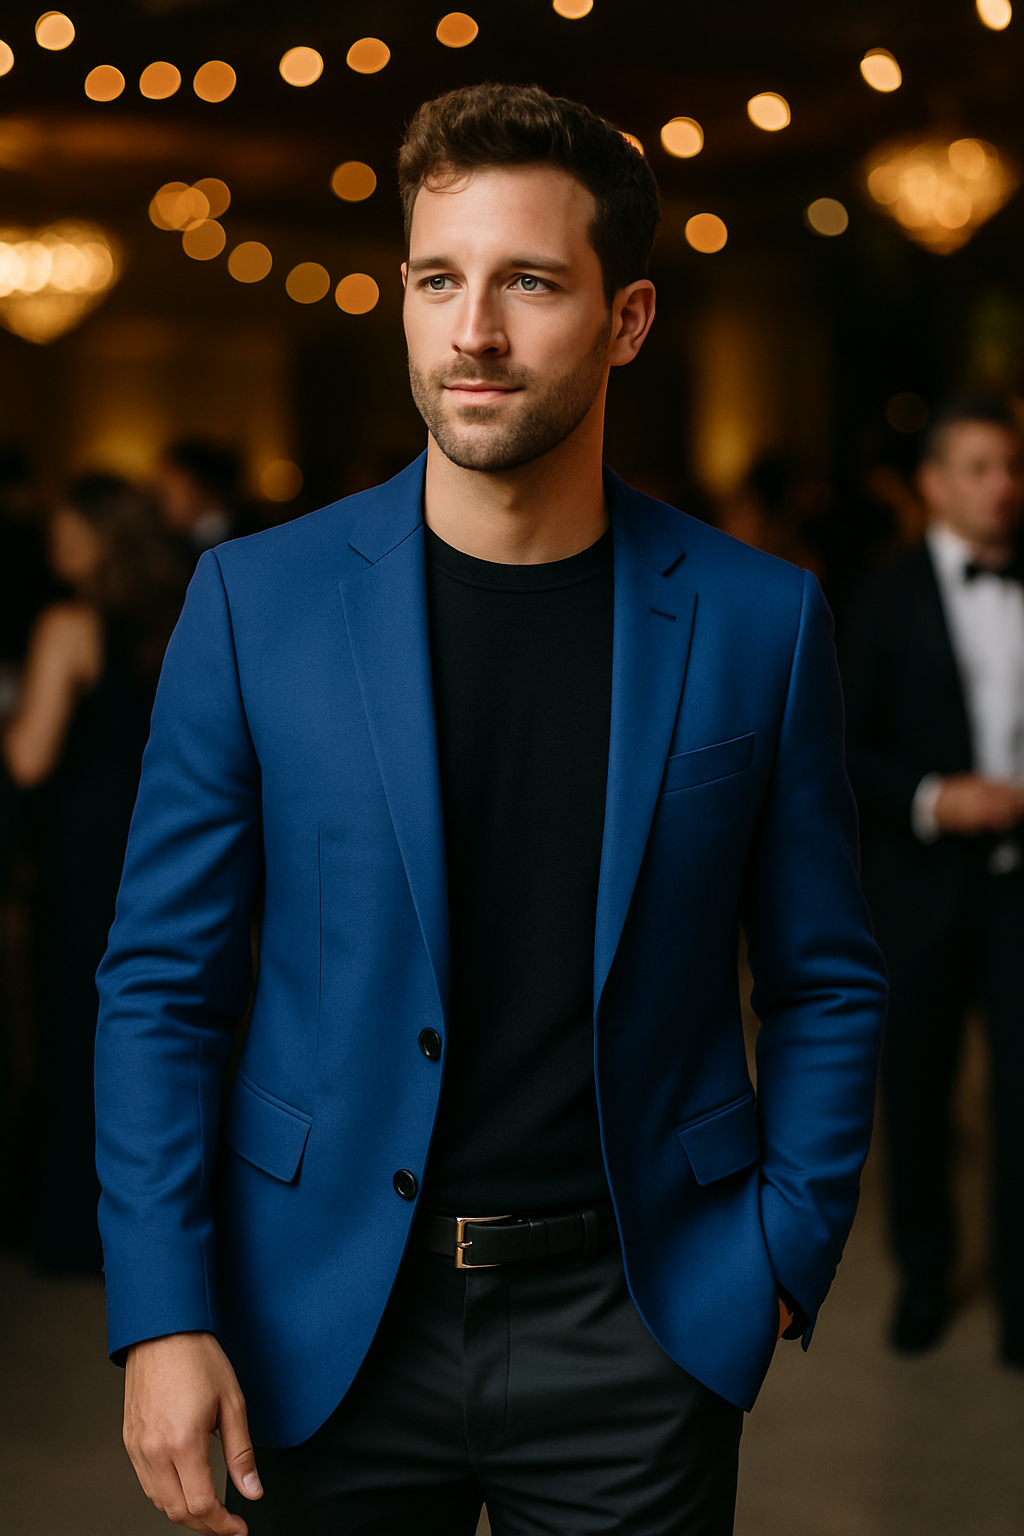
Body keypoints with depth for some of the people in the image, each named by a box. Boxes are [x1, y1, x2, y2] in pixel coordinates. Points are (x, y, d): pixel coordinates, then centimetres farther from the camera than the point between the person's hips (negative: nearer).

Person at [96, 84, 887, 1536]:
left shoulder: (757, 621, -2)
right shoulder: (256, 601, -3)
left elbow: (826, 983, 6)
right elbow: (163, 985, -1)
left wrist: (784, 1258, -2)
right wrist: (160, 1315, -7)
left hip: (632, 1325, 0)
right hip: (331, 1320, 0)